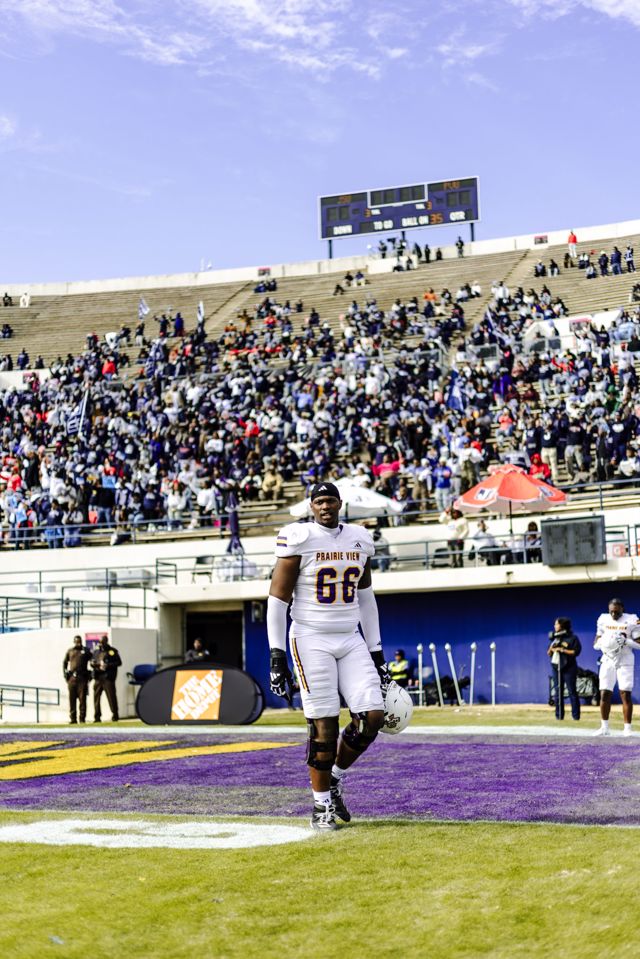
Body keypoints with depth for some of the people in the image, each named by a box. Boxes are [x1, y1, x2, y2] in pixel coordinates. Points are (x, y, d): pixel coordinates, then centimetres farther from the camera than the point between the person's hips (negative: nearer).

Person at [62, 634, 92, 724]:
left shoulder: (86, 650, 7)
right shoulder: (70, 651, 12)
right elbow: (65, 662, 20)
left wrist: (91, 674, 2)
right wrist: (65, 673, 8)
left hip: (82, 677, -2)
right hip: (72, 677, 2)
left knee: (82, 698, -4)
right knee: (72, 698, 2)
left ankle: (82, 718, -2)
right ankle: (73, 718, 5)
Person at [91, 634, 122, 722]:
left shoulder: (112, 651, 2)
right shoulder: (96, 652, 20)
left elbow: (119, 662, -3)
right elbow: (92, 663, 24)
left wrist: (108, 665, -14)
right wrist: (93, 664, -1)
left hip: (108, 678, -5)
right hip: (98, 678, 5)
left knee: (111, 696, -7)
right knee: (96, 696, 3)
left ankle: (115, 715, 0)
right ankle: (97, 717, 8)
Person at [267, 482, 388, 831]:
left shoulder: (359, 539, 9)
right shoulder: (299, 538, -7)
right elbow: (278, 597, -6)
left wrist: (376, 652, 15)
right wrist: (276, 654, -11)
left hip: (351, 640, 5)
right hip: (311, 641, -5)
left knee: (372, 717, -5)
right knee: (324, 725, -6)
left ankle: (334, 779, 19)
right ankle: (321, 806, 9)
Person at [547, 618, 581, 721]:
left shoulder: (572, 638, -4)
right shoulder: (554, 638, 15)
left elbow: (576, 651, -12)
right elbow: (549, 654, 17)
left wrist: (562, 650, -17)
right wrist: (551, 648, -5)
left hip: (568, 668, -6)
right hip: (556, 667, 6)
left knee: (572, 692, -5)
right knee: (557, 692, 5)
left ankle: (575, 715, -1)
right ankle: (559, 715, 10)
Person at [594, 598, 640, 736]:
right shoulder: (603, 620, 4)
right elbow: (596, 644, 9)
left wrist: (626, 641, -22)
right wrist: (602, 643, -13)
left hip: (625, 661, -3)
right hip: (608, 661, 3)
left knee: (625, 694, -6)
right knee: (604, 694, -1)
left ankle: (627, 728, 0)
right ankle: (604, 727, 9)